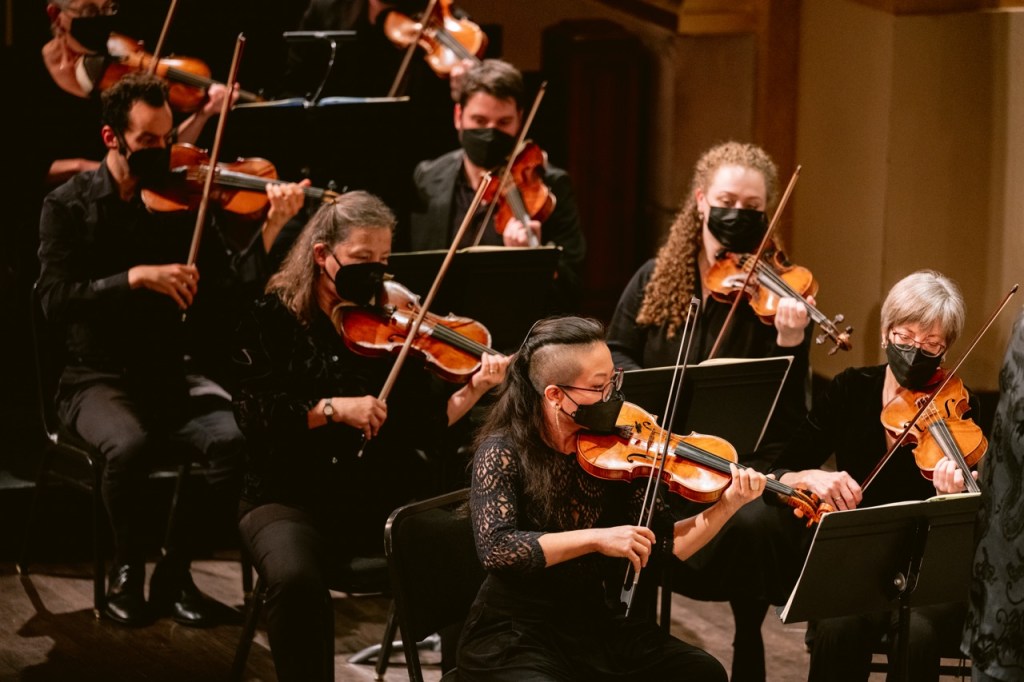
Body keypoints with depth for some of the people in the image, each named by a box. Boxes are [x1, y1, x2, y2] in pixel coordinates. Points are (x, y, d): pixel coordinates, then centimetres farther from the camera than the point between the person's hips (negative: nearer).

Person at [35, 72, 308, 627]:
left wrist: (272, 227, -20)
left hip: (173, 373, 3)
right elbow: (55, 300, -16)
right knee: (129, 444, -35)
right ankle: (127, 569, -7)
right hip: (98, 378, -3)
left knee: (233, 437, -27)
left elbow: (230, 288, -6)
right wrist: (136, 277, -26)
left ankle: (174, 571, -7)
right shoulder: (69, 206, -2)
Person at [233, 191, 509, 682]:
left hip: (383, 501, 3)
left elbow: (426, 425, 1)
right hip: (292, 499, -2)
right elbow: (254, 412, -10)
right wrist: (333, 408, -20)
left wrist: (474, 390, -16)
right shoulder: (273, 320, 2)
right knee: (296, 579, -35)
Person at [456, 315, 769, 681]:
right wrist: (597, 538, -30)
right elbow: (496, 547, -26)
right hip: (512, 638, -5)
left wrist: (728, 504, -13)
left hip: (593, 625, 5)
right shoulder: (505, 452, -12)